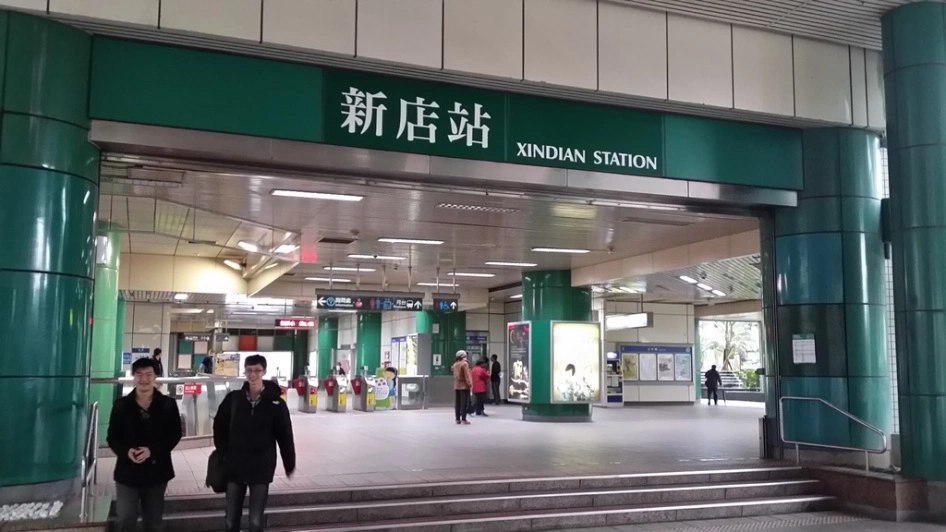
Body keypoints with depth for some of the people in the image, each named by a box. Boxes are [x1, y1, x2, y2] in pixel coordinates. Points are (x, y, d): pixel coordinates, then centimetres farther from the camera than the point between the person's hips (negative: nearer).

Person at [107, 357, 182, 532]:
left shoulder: (168, 404, -2)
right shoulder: (121, 405, -1)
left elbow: (175, 434, -3)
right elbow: (112, 437, 2)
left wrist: (152, 450, -18)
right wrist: (126, 451, -19)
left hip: (156, 471, 1)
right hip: (127, 472, 0)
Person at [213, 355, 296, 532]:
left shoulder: (275, 403, -7)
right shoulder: (233, 398, -1)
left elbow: (285, 436, -2)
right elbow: (219, 426, 12)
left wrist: (289, 464, 3)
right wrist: (223, 453, 6)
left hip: (262, 469, -2)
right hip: (234, 467, 2)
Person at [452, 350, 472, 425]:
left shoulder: (455, 364, 11)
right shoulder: (464, 364, -11)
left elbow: (455, 375, 13)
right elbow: (467, 375, -15)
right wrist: (469, 383, -12)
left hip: (456, 386, 7)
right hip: (464, 386, -7)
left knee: (457, 403, 9)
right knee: (464, 403, -4)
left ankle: (458, 419, 12)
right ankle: (463, 419, -7)